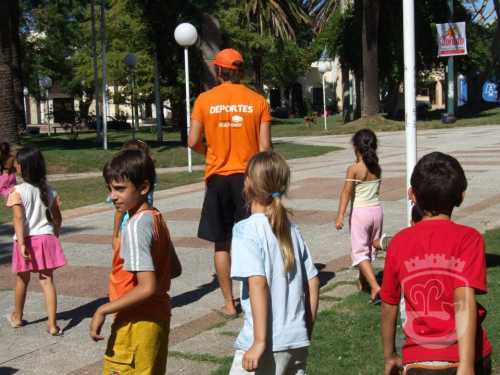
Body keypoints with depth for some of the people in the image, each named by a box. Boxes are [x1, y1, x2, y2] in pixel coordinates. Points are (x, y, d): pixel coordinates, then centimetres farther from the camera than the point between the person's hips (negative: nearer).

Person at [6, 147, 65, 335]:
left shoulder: (17, 191, -12)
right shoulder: (49, 191, 2)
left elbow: (18, 219, -20)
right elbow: (57, 218, 8)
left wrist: (22, 244, -23)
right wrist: (55, 236, 24)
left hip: (26, 240, -2)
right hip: (46, 238, 2)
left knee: (22, 280, 17)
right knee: (47, 281, 3)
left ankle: (17, 317, 37)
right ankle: (52, 324, -3)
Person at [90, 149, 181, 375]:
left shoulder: (136, 226, -21)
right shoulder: (155, 218, 6)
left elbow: (147, 287, -26)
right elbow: (175, 269, 16)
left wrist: (103, 310, -20)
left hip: (136, 324, -9)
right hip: (157, 318, 9)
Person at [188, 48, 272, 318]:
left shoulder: (204, 100, -1)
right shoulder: (257, 101, -1)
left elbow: (193, 142, -2)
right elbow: (264, 146, -4)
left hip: (218, 177, 0)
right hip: (248, 176, 0)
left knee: (221, 243, 9)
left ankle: (229, 303, 13)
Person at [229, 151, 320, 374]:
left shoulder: (247, 229, -11)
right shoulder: (291, 229, 7)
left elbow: (257, 283, -21)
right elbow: (313, 283, 9)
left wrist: (259, 342, -21)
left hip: (267, 345, -6)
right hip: (297, 340, 6)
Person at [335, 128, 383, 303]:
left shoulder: (353, 169, -15)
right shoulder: (377, 168, 1)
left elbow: (346, 193, -18)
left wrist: (340, 215, -18)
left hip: (360, 212, -6)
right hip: (376, 210, 6)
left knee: (359, 251, -1)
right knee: (370, 248, 20)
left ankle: (375, 286, -16)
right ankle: (363, 280, 36)